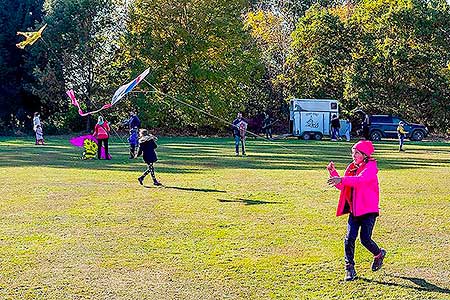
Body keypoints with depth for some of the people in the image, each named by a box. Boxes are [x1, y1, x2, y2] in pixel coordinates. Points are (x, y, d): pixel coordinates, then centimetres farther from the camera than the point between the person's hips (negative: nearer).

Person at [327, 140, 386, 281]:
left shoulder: (370, 166, -10)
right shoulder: (352, 168, 13)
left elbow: (360, 180, -29)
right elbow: (342, 186, 15)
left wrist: (342, 179, -42)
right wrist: (333, 172, 1)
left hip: (368, 210, -6)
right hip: (354, 210, 6)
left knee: (365, 239, -8)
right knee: (349, 238, -5)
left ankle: (379, 254, 24)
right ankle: (350, 269, 5)